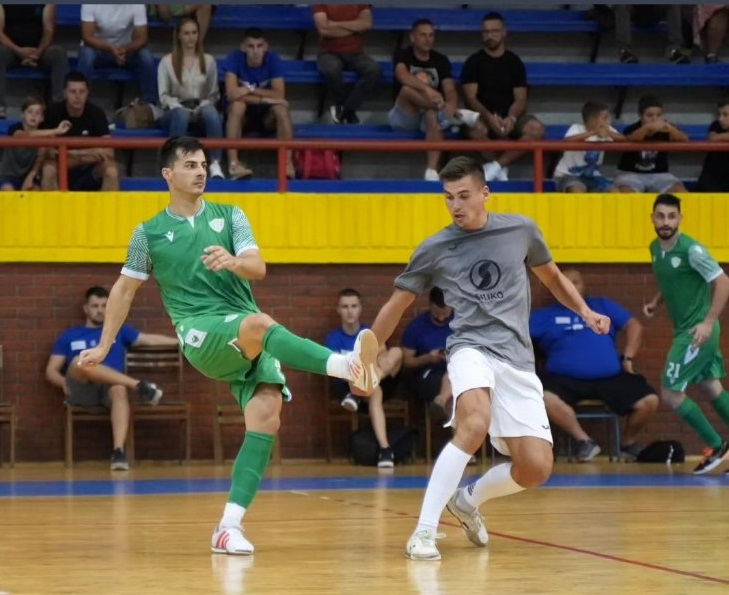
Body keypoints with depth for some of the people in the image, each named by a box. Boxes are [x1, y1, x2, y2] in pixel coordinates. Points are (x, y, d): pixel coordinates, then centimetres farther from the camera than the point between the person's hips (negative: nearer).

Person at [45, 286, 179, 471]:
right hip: (81, 391, -1)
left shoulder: (118, 331, 24)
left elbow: (151, 339, 21)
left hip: (110, 388, 1)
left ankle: (119, 451, -56)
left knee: (120, 390, -39)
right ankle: (138, 385, -39)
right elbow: (51, 371, 15)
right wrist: (64, 381, -7)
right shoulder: (69, 336, 20)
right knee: (80, 361, -35)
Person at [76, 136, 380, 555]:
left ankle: (230, 526, -18)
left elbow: (258, 268, 1)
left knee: (267, 416, -19)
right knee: (259, 323, -36)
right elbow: (125, 289, 21)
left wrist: (234, 262, -22)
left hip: (250, 341, 3)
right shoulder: (149, 233, 10)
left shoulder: (230, 216, 13)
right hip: (201, 333, -3)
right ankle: (347, 366, -56)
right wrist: (104, 346, 22)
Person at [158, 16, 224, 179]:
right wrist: (180, 107, -16)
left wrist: (201, 107, -10)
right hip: (176, 109, -1)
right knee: (181, 114, -40)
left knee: (211, 112, -37)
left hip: (201, 109, 1)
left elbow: (214, 94, 11)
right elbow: (163, 95, 3)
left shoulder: (209, 61, 14)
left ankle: (215, 164, -46)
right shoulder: (167, 62, 8)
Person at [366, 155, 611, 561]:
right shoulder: (435, 249, 2)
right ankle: (424, 531, -31)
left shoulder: (520, 230, 6)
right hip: (472, 349, -3)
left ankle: (468, 500, 23)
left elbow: (553, 278, 22)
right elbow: (397, 306, 14)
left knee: (535, 468, -8)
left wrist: (585, 311, 6)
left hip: (518, 360, 3)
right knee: (475, 424, -35)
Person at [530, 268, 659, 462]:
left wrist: (628, 357, 6)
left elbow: (634, 326, 18)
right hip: (565, 380, -1)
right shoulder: (545, 316, 17)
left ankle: (628, 442, 10)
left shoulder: (602, 306, 22)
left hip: (612, 378, 1)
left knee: (649, 400, -20)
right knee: (543, 397, -35)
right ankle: (584, 440, -16)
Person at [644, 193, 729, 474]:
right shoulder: (656, 248, 6)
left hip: (698, 332, -9)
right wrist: (655, 302, 6)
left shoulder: (691, 250, -19)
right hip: (684, 330, 9)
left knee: (670, 393, -5)